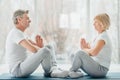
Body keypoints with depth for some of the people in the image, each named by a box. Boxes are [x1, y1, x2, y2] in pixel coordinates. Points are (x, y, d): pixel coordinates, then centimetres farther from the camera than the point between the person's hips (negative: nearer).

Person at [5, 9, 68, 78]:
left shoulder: (20, 33, 17)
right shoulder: (16, 33, -18)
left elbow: (35, 45, 17)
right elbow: (33, 49, -29)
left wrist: (40, 45, -8)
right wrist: (40, 49, -6)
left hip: (23, 67, 11)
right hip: (18, 70, -11)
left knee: (49, 47, 8)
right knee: (45, 51, -29)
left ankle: (54, 70, -10)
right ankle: (49, 72, -2)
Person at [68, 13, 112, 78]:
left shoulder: (103, 36, -14)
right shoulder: (99, 36, 16)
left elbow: (94, 52, -27)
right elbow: (91, 51, 16)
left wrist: (84, 49, -9)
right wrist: (87, 46, -2)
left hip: (101, 69, -10)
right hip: (96, 66, 10)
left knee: (80, 53, -24)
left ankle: (71, 71, -5)